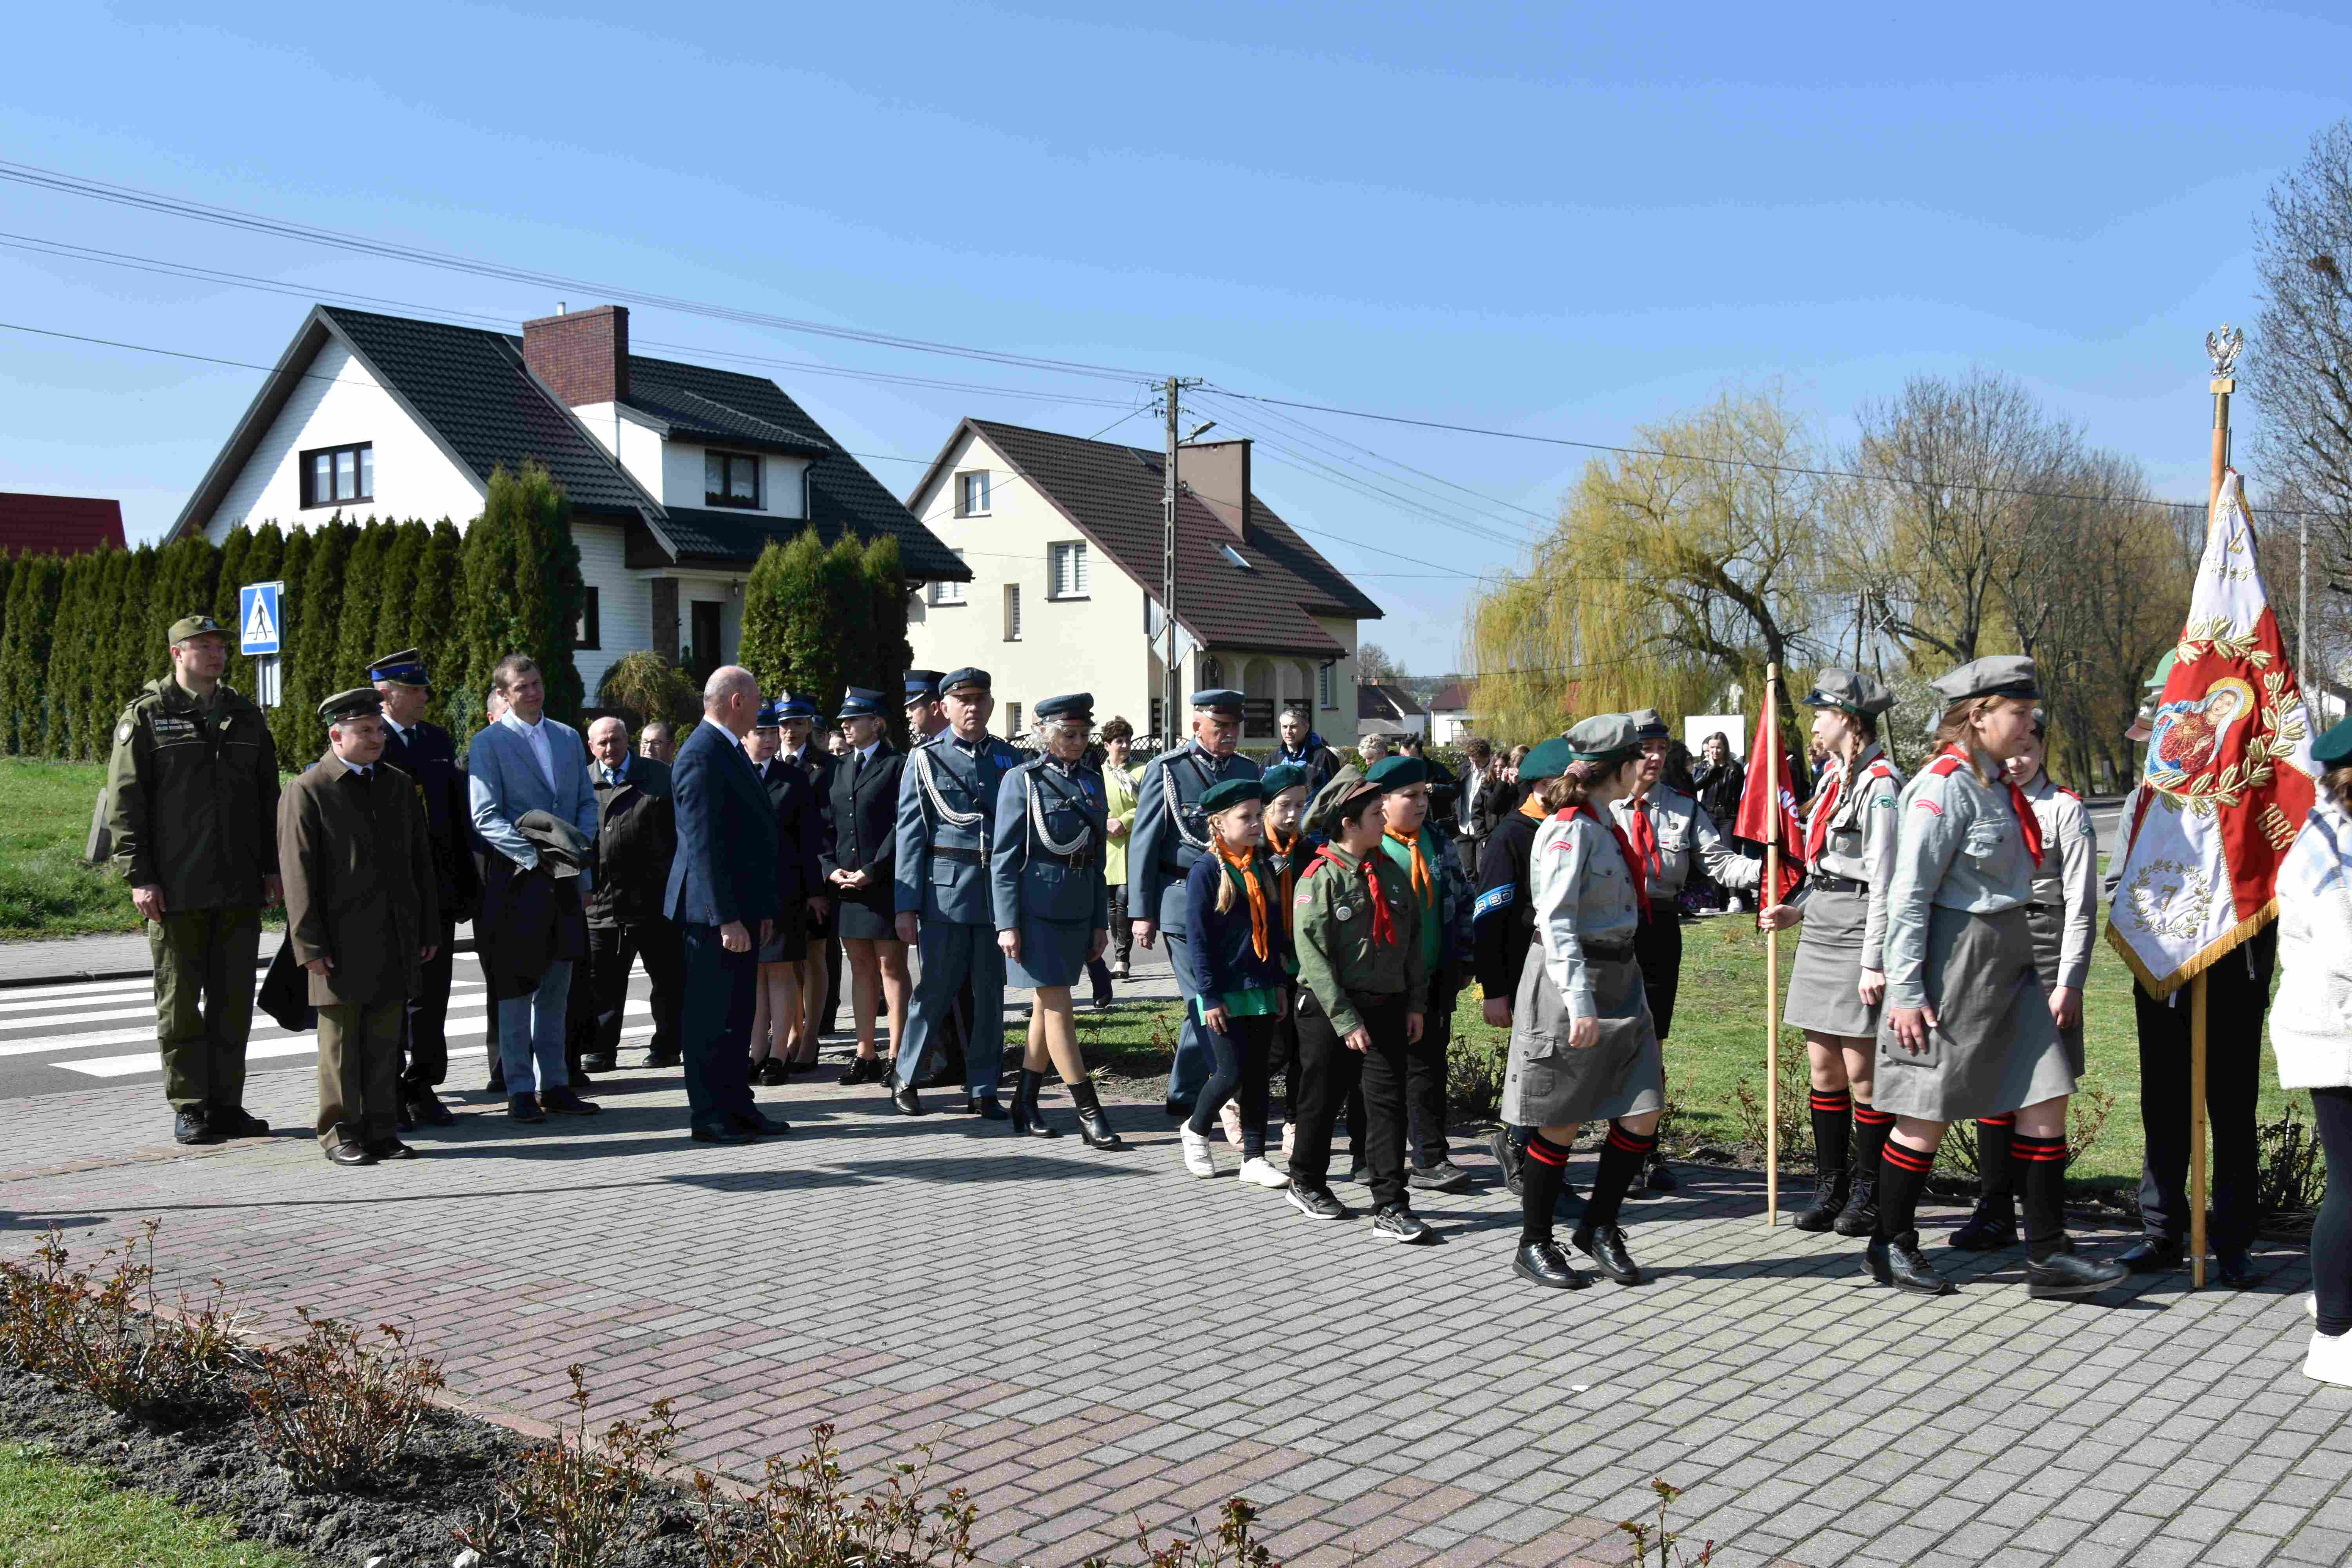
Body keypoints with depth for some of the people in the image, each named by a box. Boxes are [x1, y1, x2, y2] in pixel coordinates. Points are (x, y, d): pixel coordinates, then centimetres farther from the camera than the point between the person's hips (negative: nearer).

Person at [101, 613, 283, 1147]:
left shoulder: (246, 717, 13)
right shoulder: (146, 717, 0)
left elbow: (269, 799, 17)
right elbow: (124, 803, -3)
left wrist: (273, 867, 10)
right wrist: (139, 877, -10)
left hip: (240, 888, 4)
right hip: (176, 890, -4)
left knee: (235, 999, 7)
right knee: (180, 1000, 2)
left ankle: (226, 1104, 16)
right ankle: (188, 1109, 10)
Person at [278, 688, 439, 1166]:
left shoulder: (400, 786, 14)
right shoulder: (307, 791, -3)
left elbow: (422, 862, 16)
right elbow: (298, 873, -7)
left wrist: (429, 930, 11)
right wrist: (310, 945, -12)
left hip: (396, 942, 5)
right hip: (341, 942, -5)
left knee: (386, 1041, 9)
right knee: (340, 1041, 2)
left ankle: (381, 1130, 16)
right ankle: (339, 1134, 10)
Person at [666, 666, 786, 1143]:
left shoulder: (731, 752, 17)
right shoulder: (702, 755, -16)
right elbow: (705, 845, -21)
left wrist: (761, 910, 19)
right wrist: (727, 919, -24)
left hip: (739, 909, 10)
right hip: (713, 910, -10)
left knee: (737, 1014, 14)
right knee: (711, 1018, -3)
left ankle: (737, 1107, 22)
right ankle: (707, 1117, 3)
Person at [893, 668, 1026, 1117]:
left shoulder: (1010, 759, 11)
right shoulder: (925, 758, 3)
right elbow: (910, 834, 1)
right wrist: (906, 906, -5)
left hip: (1000, 890, 3)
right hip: (946, 889, -3)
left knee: (991, 994, 6)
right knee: (937, 989, 0)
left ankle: (983, 1089, 15)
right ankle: (906, 1077, 19)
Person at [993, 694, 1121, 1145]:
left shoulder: (1091, 780, 11)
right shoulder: (1022, 780, -5)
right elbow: (1004, 856, -7)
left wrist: (1100, 921, 14)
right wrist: (1007, 923, -12)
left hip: (1077, 909, 6)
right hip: (1036, 905, -6)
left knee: (1046, 1007, 11)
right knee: (1058, 1007, -6)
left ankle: (1026, 1103, 22)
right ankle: (1090, 1116, -4)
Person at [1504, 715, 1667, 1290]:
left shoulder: (1605, 825, 13)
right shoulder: (1570, 830, -15)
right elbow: (1556, 923, -22)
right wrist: (1580, 1002, -28)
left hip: (1620, 982, 8)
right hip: (1569, 985, -8)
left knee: (1643, 1116, 4)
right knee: (1561, 1125, 2)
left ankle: (1599, 1228, 21)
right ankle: (1534, 1246, 16)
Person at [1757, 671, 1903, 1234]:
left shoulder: (1880, 785, -13)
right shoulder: (1834, 778, 15)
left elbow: (1883, 882, -16)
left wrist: (1874, 963, -18)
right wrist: (1795, 911, 9)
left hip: (1858, 940, -8)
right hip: (1820, 936, 9)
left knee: (1861, 1071, -1)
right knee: (1823, 1068, 10)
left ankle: (1869, 1195, 10)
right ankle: (1830, 1188, 19)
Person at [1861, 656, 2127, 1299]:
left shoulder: (1997, 785, 12)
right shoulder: (1944, 786, -16)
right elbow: (1908, 895, -18)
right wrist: (1906, 992, -19)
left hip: (2007, 964, 9)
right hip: (1954, 964, -9)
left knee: (2046, 1099, 5)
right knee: (1928, 1115, 2)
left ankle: (2047, 1256, 12)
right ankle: (1890, 1247, 18)